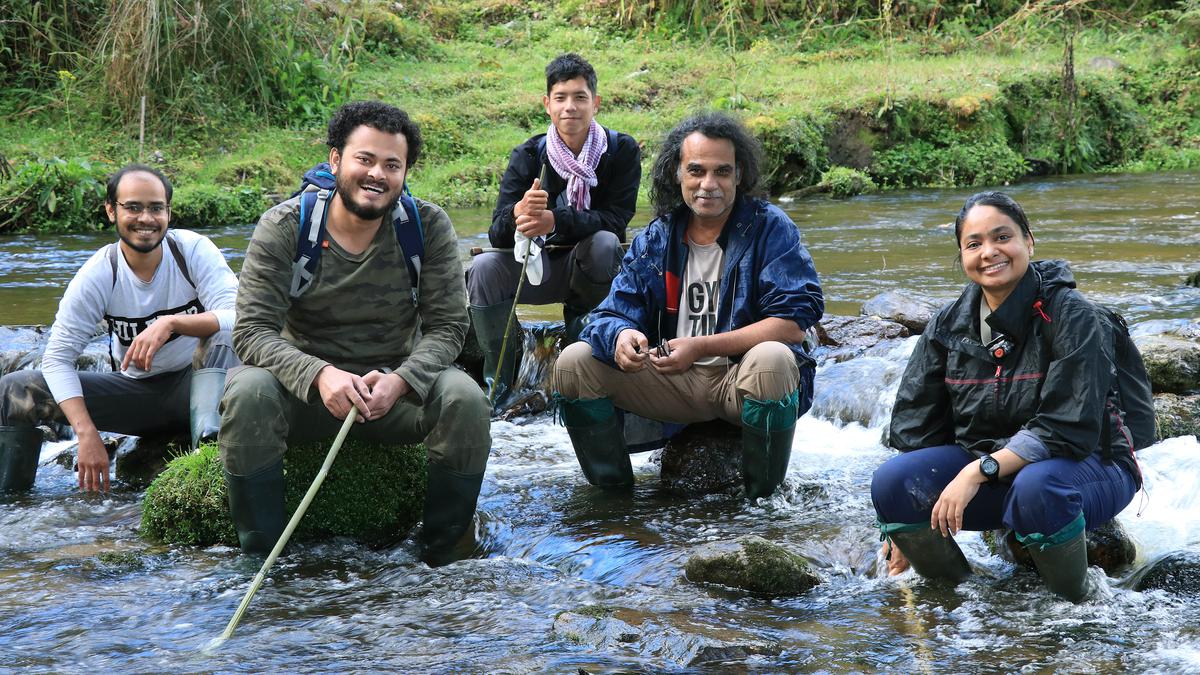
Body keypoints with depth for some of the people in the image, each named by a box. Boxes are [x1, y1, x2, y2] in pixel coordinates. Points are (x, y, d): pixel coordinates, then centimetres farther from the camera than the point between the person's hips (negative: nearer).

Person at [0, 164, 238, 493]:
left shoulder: (194, 250, -15)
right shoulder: (98, 275, -12)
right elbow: (57, 357, -13)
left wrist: (171, 322, -43)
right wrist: (87, 433, -26)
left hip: (193, 383, -2)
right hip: (135, 389, 2)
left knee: (224, 334, -34)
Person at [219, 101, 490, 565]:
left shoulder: (428, 226, -5)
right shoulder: (284, 227, -9)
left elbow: (448, 326, -7)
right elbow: (252, 330, -15)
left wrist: (398, 380, -28)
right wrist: (320, 375, -34)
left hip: (396, 386, 1)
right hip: (305, 386, -1)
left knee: (464, 398, -27)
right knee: (248, 393, -32)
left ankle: (442, 553, -8)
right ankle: (262, 557, -17)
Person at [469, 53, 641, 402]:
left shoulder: (621, 150, -10)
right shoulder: (528, 156, -8)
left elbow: (616, 219, -20)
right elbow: (497, 235, -15)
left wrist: (556, 221, -38)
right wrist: (518, 212, -41)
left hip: (591, 269, -2)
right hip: (537, 268, 2)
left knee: (604, 242, -34)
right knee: (484, 267, -26)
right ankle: (498, 383, -16)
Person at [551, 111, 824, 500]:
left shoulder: (770, 229, -6)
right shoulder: (654, 240, 7)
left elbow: (793, 322, -16)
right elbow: (613, 313, 3)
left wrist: (701, 346, -22)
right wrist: (621, 335, -25)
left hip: (742, 380, -4)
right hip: (675, 382, 4)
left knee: (772, 359, -38)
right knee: (574, 362, -9)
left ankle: (765, 498, -18)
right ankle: (613, 489, 5)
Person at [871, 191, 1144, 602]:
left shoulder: (1071, 317, -16)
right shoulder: (949, 325, 0)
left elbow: (1068, 430, -23)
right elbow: (915, 424, 4)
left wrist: (978, 471, -29)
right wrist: (902, 521, -2)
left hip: (1089, 465, -5)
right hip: (984, 466, 5)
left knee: (1036, 486, -40)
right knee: (889, 482, -19)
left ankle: (1076, 603, -14)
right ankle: (959, 592, 4)